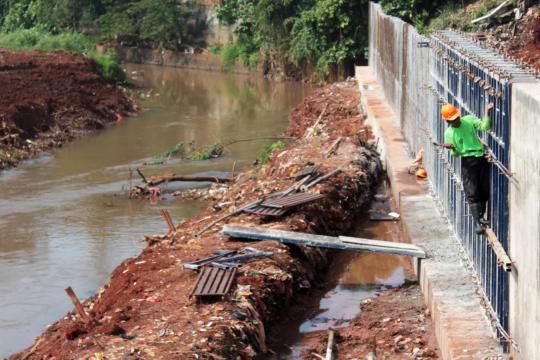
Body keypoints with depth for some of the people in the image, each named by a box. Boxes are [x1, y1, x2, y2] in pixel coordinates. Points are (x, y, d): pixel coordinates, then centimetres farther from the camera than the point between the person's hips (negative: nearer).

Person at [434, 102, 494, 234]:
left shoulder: (469, 120, 6)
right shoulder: (449, 133, 0)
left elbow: (484, 127, -4)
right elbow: (456, 154, 0)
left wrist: (488, 114, -19)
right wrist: (452, 148, -22)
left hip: (481, 158, 3)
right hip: (467, 161, -3)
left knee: (484, 189, 6)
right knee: (472, 192, -8)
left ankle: (481, 216, 23)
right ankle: (476, 222, -5)